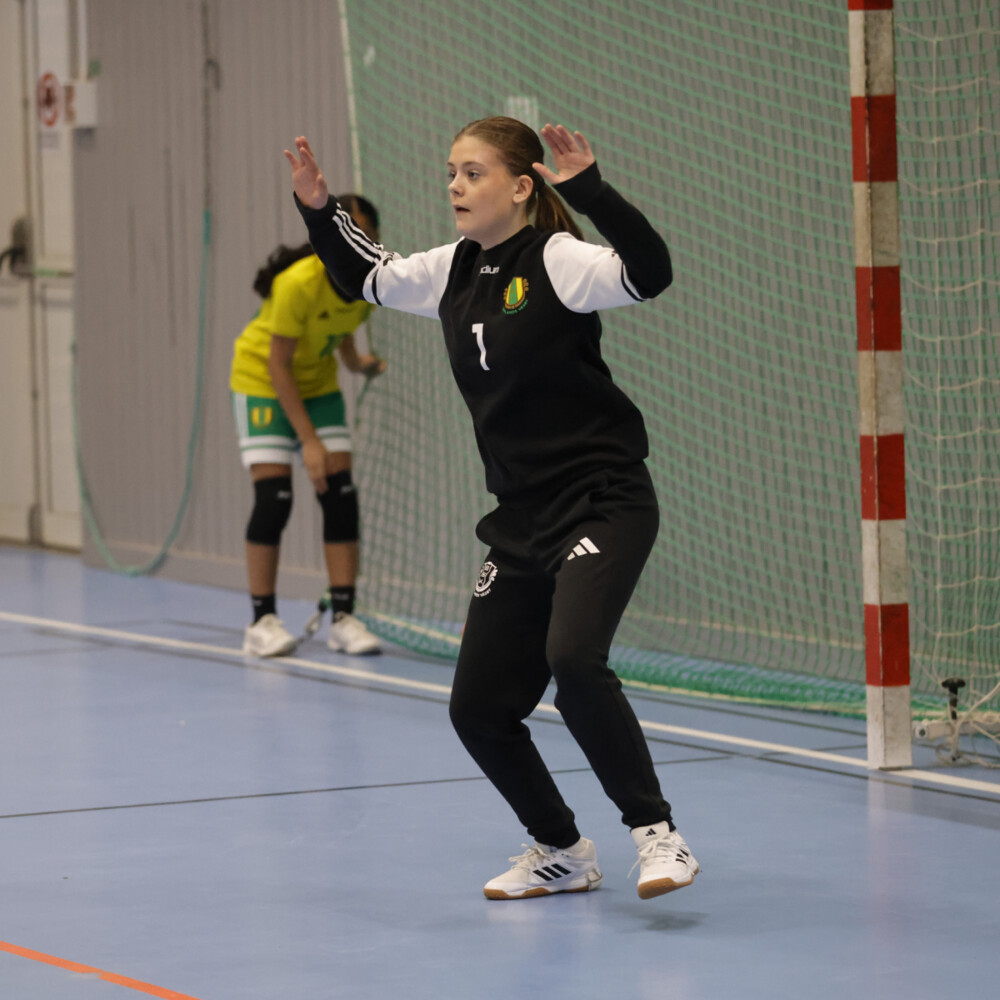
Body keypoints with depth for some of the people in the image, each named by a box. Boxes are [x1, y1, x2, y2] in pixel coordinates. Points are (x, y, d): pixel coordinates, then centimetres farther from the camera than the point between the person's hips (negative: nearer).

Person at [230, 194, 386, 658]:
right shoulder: (299, 283, -31)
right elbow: (278, 366, -24)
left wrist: (358, 361, -12)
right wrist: (309, 441, -24)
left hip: (319, 384, 5)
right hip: (263, 381, -5)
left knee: (341, 494, -6)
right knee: (273, 497, -14)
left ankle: (344, 618, -2)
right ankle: (262, 622, -6)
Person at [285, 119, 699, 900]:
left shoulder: (555, 261, -12)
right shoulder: (452, 272, 9)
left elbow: (649, 272, -29)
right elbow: (367, 275, 27)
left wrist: (590, 191, -37)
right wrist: (320, 212, 13)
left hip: (604, 504, -8)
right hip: (522, 521, 8)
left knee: (574, 659, -31)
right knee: (478, 707, 6)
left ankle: (657, 834, -18)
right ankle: (561, 853, 27)